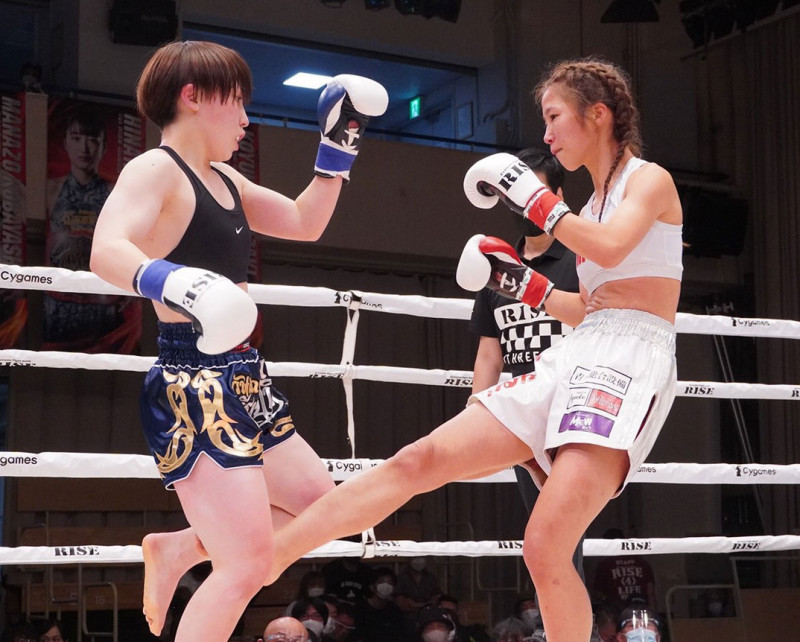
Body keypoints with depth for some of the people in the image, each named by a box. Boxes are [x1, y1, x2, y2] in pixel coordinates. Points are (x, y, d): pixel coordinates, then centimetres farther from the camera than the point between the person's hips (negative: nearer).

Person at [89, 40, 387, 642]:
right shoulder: (155, 170, -10)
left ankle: (177, 549, 28)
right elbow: (106, 251, -29)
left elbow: (305, 223, 26)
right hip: (194, 382, -10)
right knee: (247, 565, -13)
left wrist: (339, 146, 21)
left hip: (242, 377, 10)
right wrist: (170, 282, -48)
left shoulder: (225, 179, 17)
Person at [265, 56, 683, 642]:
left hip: (630, 364, -8)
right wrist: (525, 285, 21)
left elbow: (610, 248, -18)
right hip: (573, 360, 8)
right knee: (419, 461, -3)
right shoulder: (595, 201, 25)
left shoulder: (650, 179, 3)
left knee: (546, 548, -21)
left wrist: (536, 199, -9)